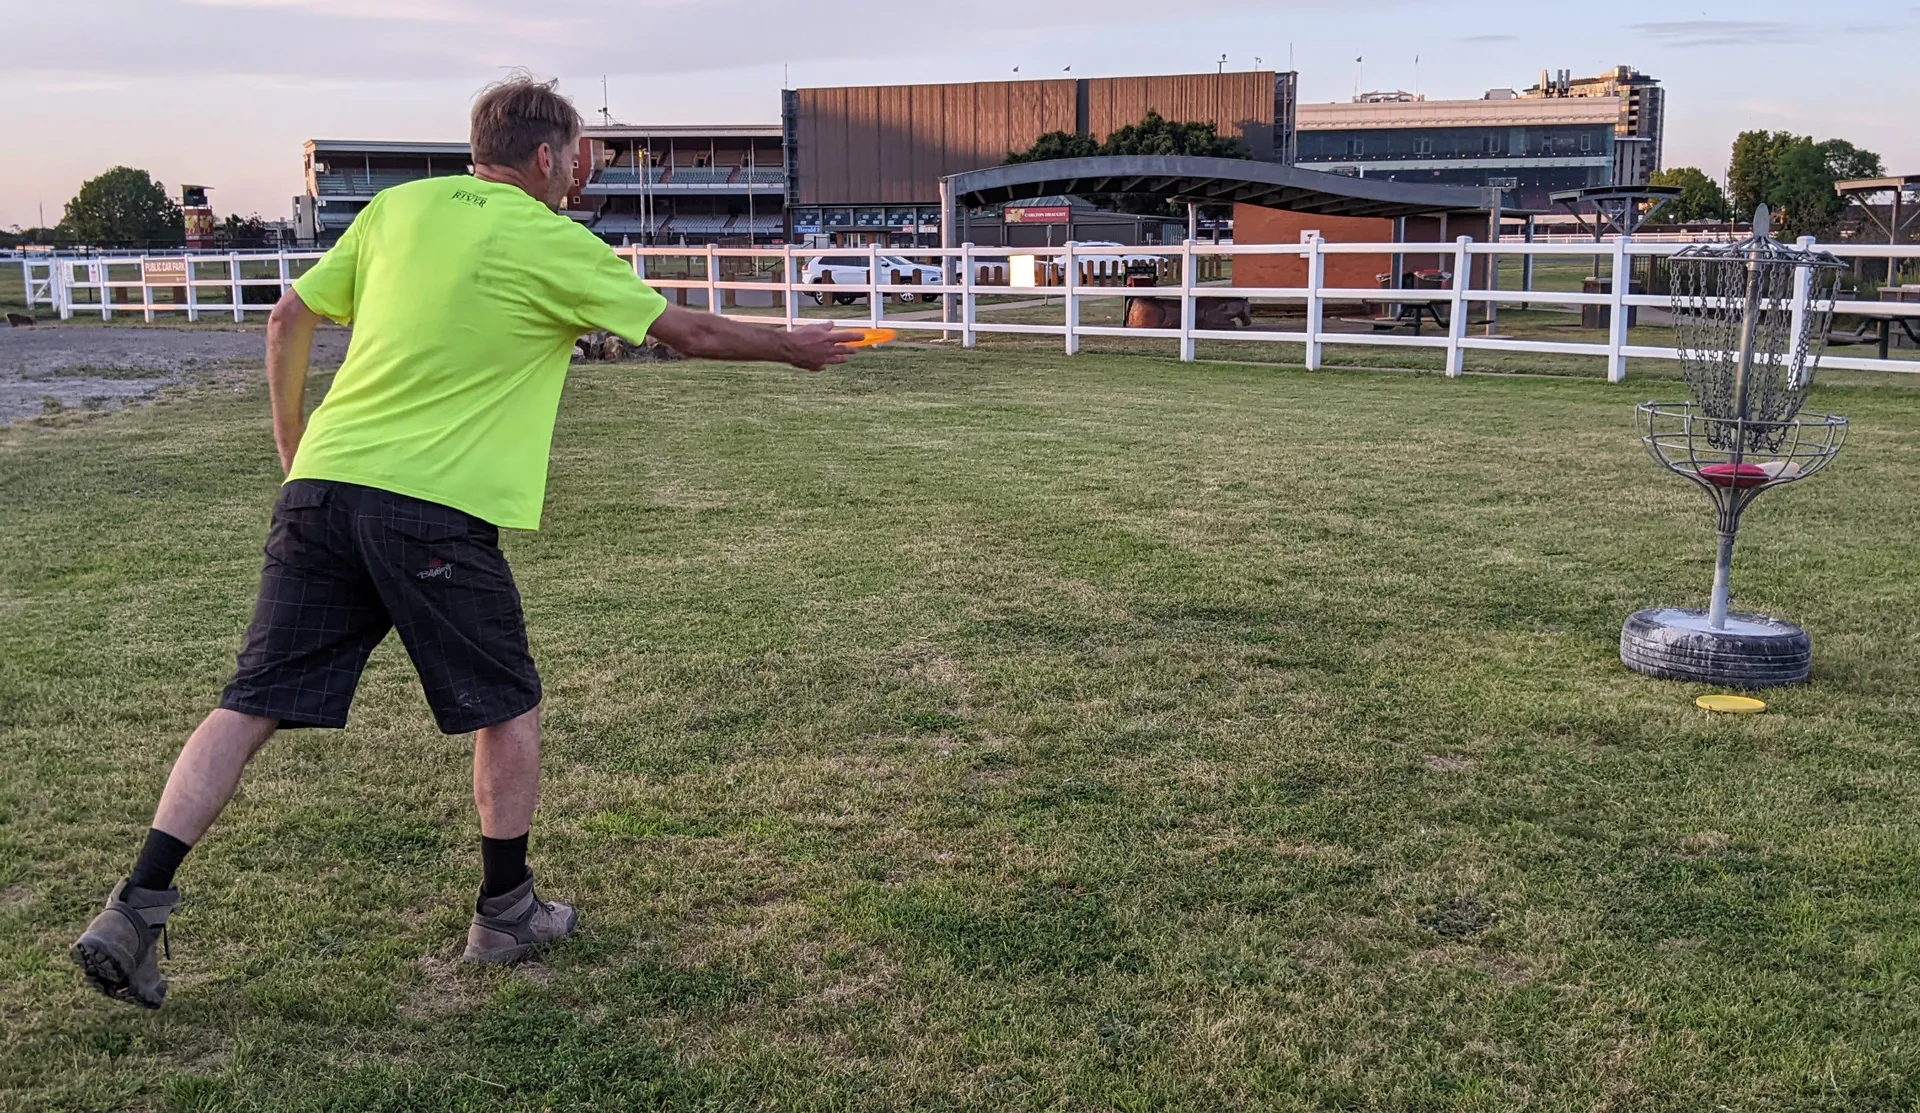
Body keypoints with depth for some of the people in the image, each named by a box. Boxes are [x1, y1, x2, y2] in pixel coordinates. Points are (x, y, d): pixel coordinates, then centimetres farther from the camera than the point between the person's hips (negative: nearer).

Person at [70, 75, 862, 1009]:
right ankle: (506, 912, 24)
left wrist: (293, 447, 26)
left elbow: (289, 320, 16)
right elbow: (687, 332, 5)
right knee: (507, 709, 14)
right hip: (435, 512, -5)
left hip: (322, 483, 5)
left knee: (251, 705, 9)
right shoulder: (554, 245, -2)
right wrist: (791, 347, 20)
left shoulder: (398, 207, 13)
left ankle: (136, 908, 4)